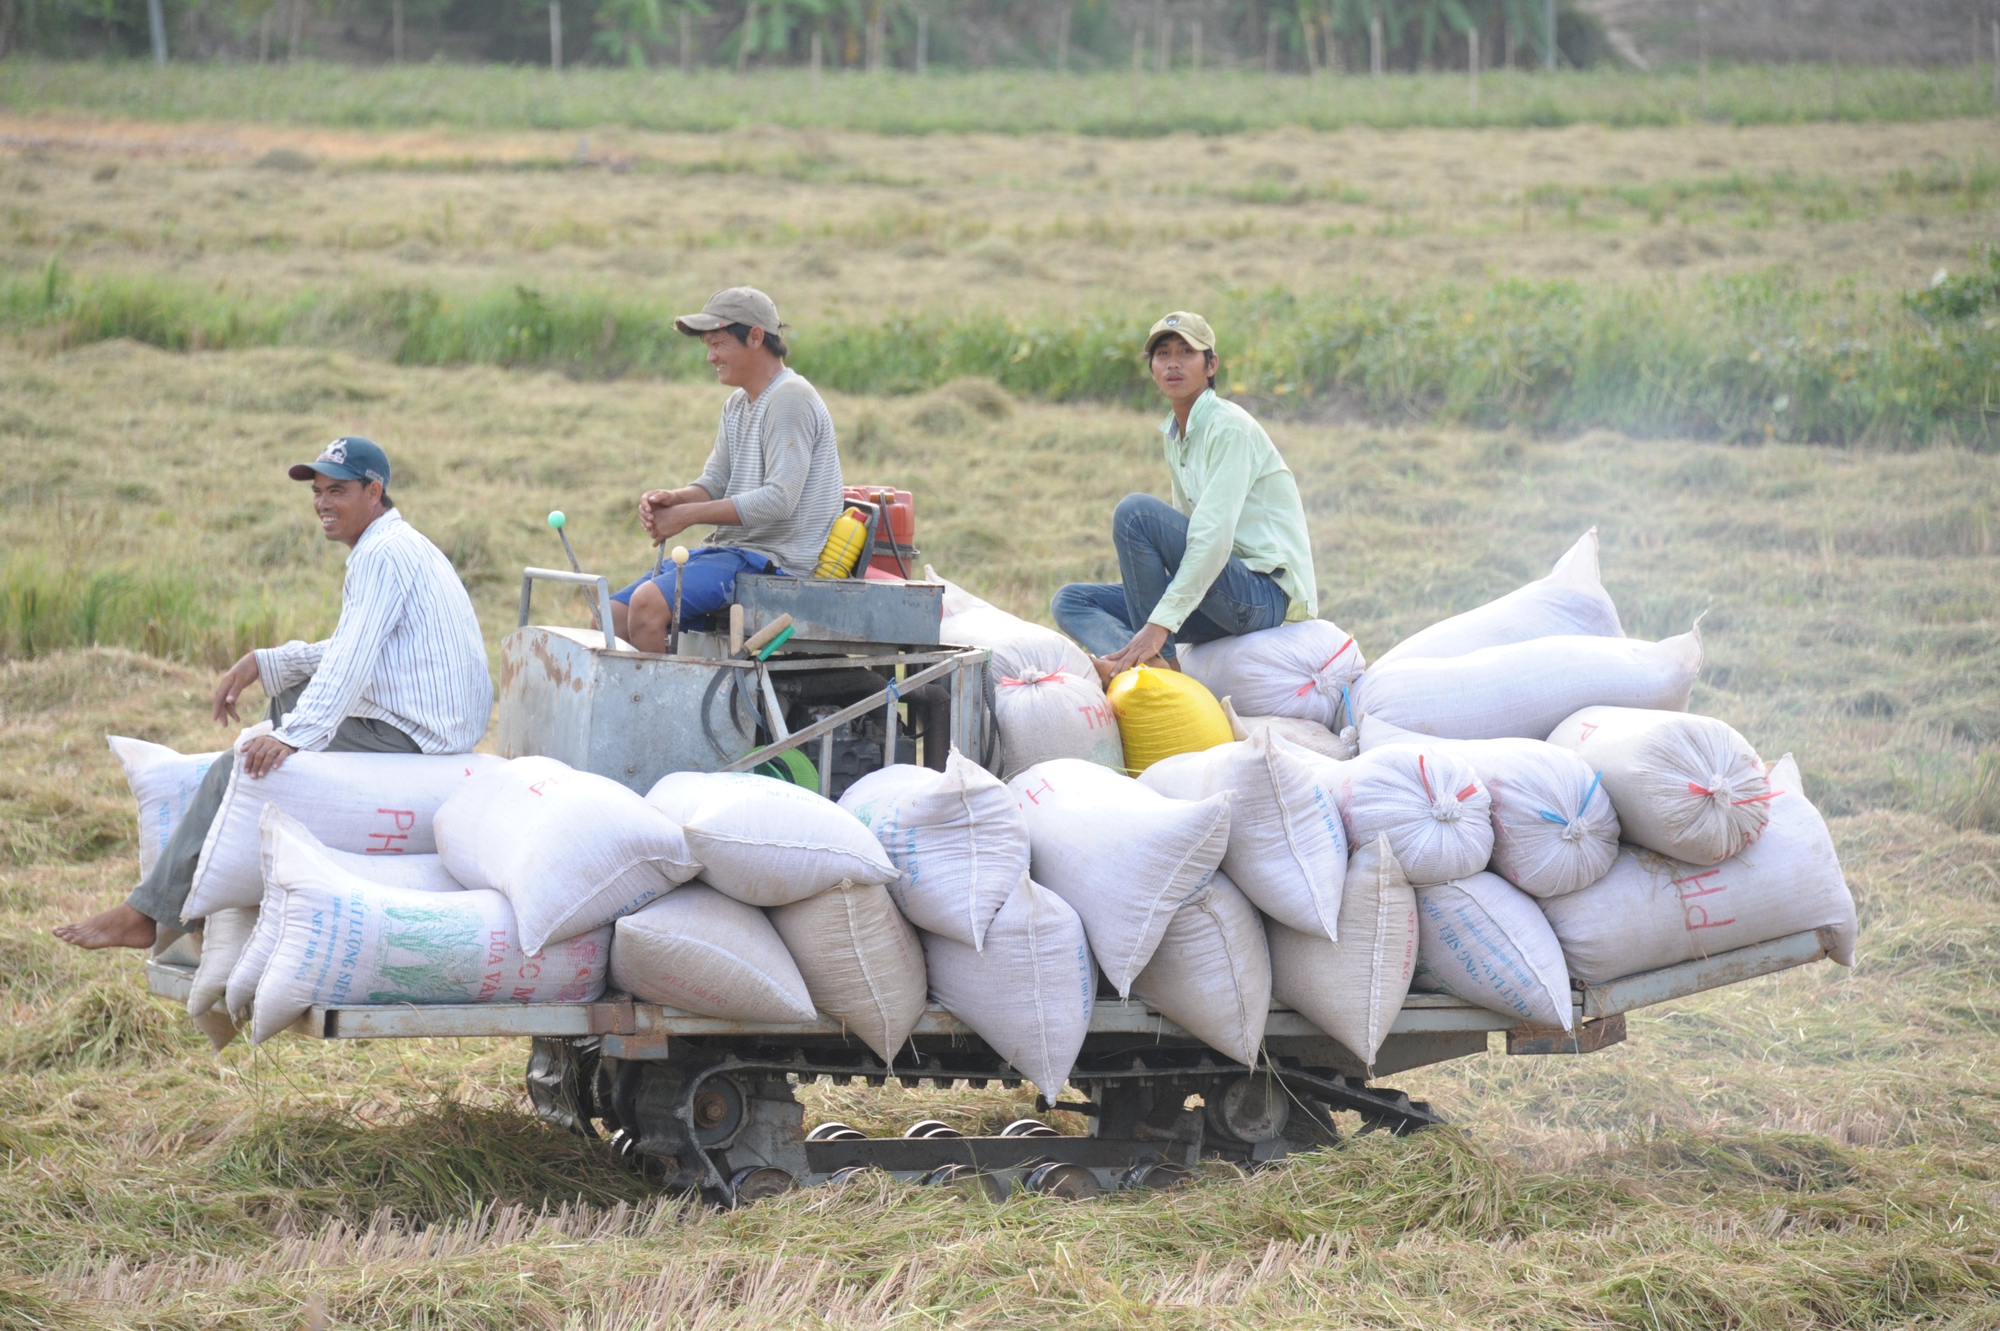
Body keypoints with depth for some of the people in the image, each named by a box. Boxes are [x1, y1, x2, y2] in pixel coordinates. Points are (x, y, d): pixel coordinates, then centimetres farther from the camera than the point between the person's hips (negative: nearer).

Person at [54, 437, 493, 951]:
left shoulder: (382, 555, -15)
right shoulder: (396, 546, 19)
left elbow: (351, 662, -28)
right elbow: (344, 653, 24)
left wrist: (293, 736, -37)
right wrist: (259, 665, 15)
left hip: (407, 737, -11)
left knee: (240, 770, -12)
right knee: (290, 693, 29)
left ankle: (151, 914, -8)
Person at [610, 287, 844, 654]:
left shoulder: (790, 399, -13)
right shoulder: (738, 404, 18)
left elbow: (779, 499, -22)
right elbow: (715, 482, 16)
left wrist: (688, 515, -20)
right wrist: (671, 499, -8)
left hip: (776, 561, -10)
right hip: (731, 550, 10)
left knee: (648, 602, -28)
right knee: (612, 614, 0)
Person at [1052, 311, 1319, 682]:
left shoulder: (1230, 427, -12)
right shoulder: (1174, 434, 14)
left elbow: (1214, 538, -23)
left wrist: (1159, 624, -28)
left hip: (1268, 592, -9)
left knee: (1136, 511, -24)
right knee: (1070, 601, 2)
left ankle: (1159, 663, -22)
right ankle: (1127, 664, -30)